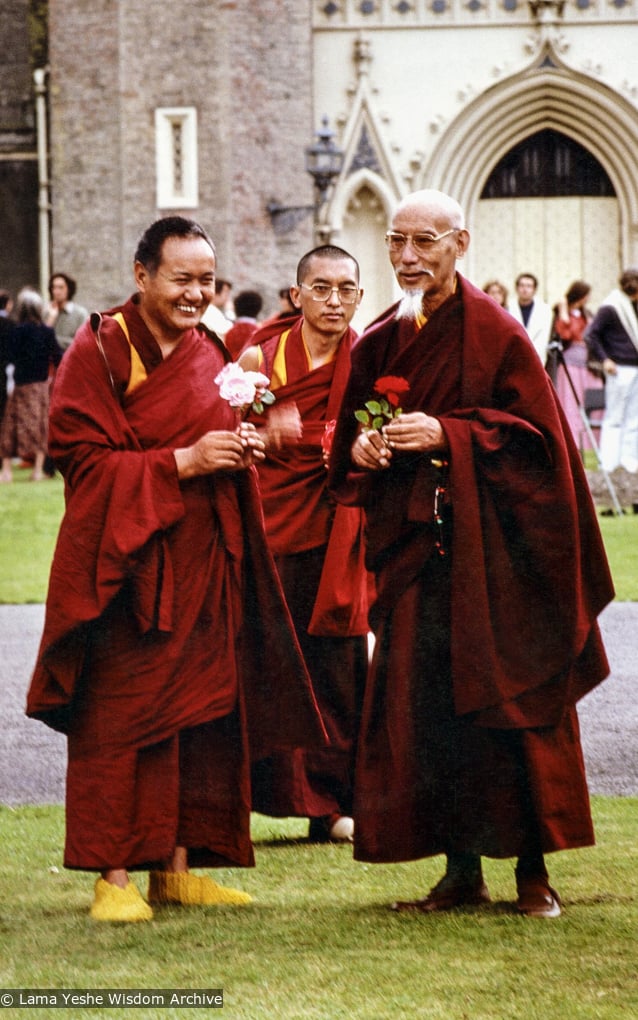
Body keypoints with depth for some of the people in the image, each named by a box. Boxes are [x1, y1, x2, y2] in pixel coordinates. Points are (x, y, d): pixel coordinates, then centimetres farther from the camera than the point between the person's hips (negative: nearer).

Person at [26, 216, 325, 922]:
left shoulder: (210, 353, 13)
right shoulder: (100, 349, -8)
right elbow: (82, 457, -13)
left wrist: (240, 451, 0)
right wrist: (182, 462, -20)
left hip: (203, 560, 7)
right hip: (127, 563, -7)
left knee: (200, 712, 6)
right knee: (120, 717, -5)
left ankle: (177, 867, 13)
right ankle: (113, 876, -2)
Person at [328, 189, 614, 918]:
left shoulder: (494, 332, -6)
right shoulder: (380, 341, 10)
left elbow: (534, 432, -9)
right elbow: (350, 433, 17)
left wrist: (447, 436, -19)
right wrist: (361, 445, -5)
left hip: (492, 549, -5)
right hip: (414, 545, 5)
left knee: (511, 701, -3)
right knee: (426, 706, 1)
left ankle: (533, 870, 5)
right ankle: (462, 871, 9)